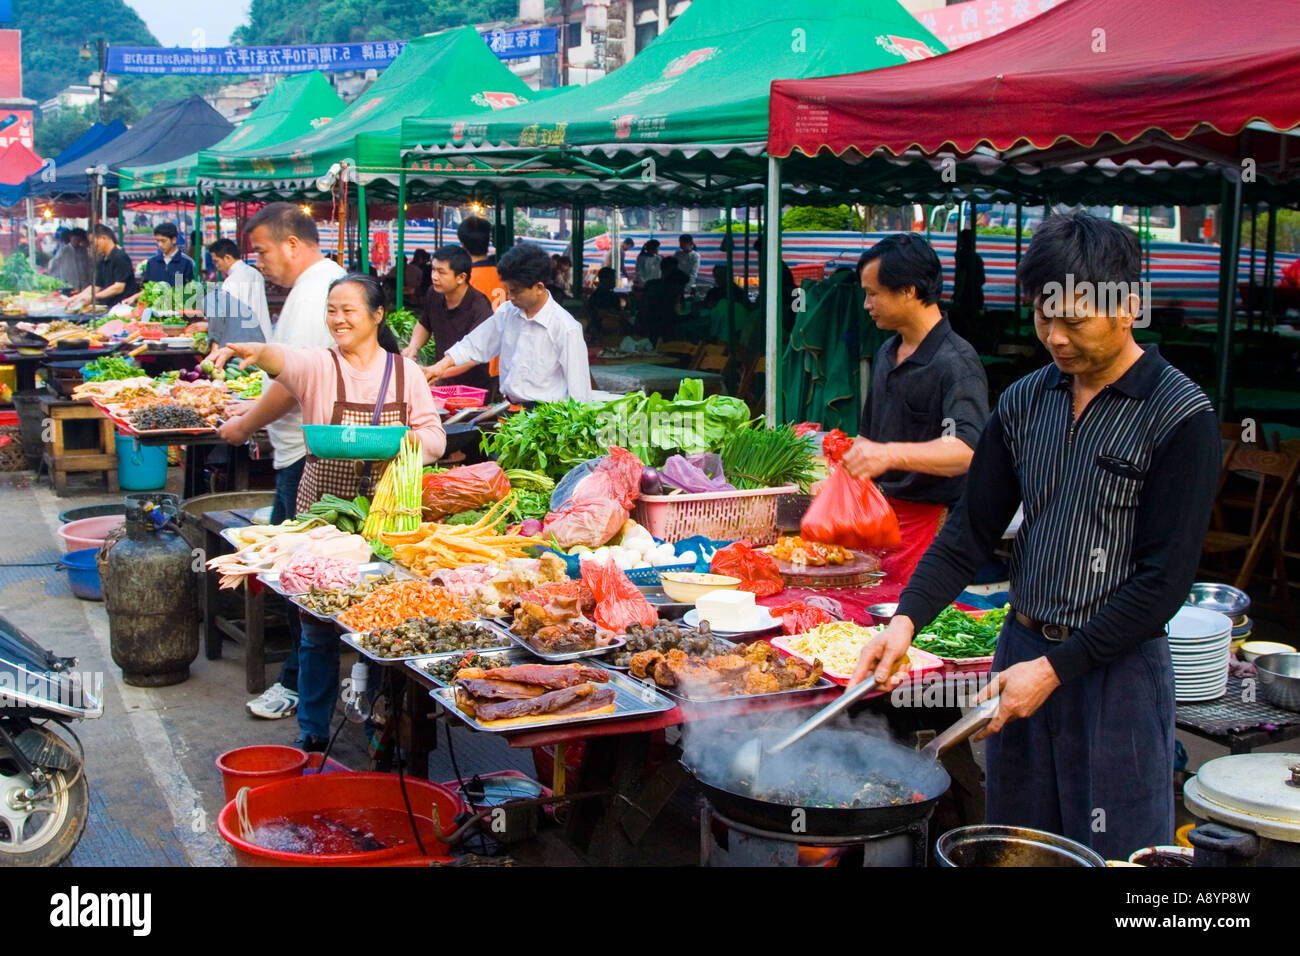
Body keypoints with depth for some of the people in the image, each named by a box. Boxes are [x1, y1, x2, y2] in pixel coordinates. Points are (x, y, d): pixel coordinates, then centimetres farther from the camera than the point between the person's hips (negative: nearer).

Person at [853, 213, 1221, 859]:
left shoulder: (1180, 417, -11)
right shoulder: (1025, 402, 5)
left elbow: (1163, 580, -13)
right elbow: (971, 532, 7)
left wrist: (1057, 668, -15)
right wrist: (907, 618, -8)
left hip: (1116, 668, -5)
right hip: (1021, 652, 5)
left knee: (1111, 855, 5)